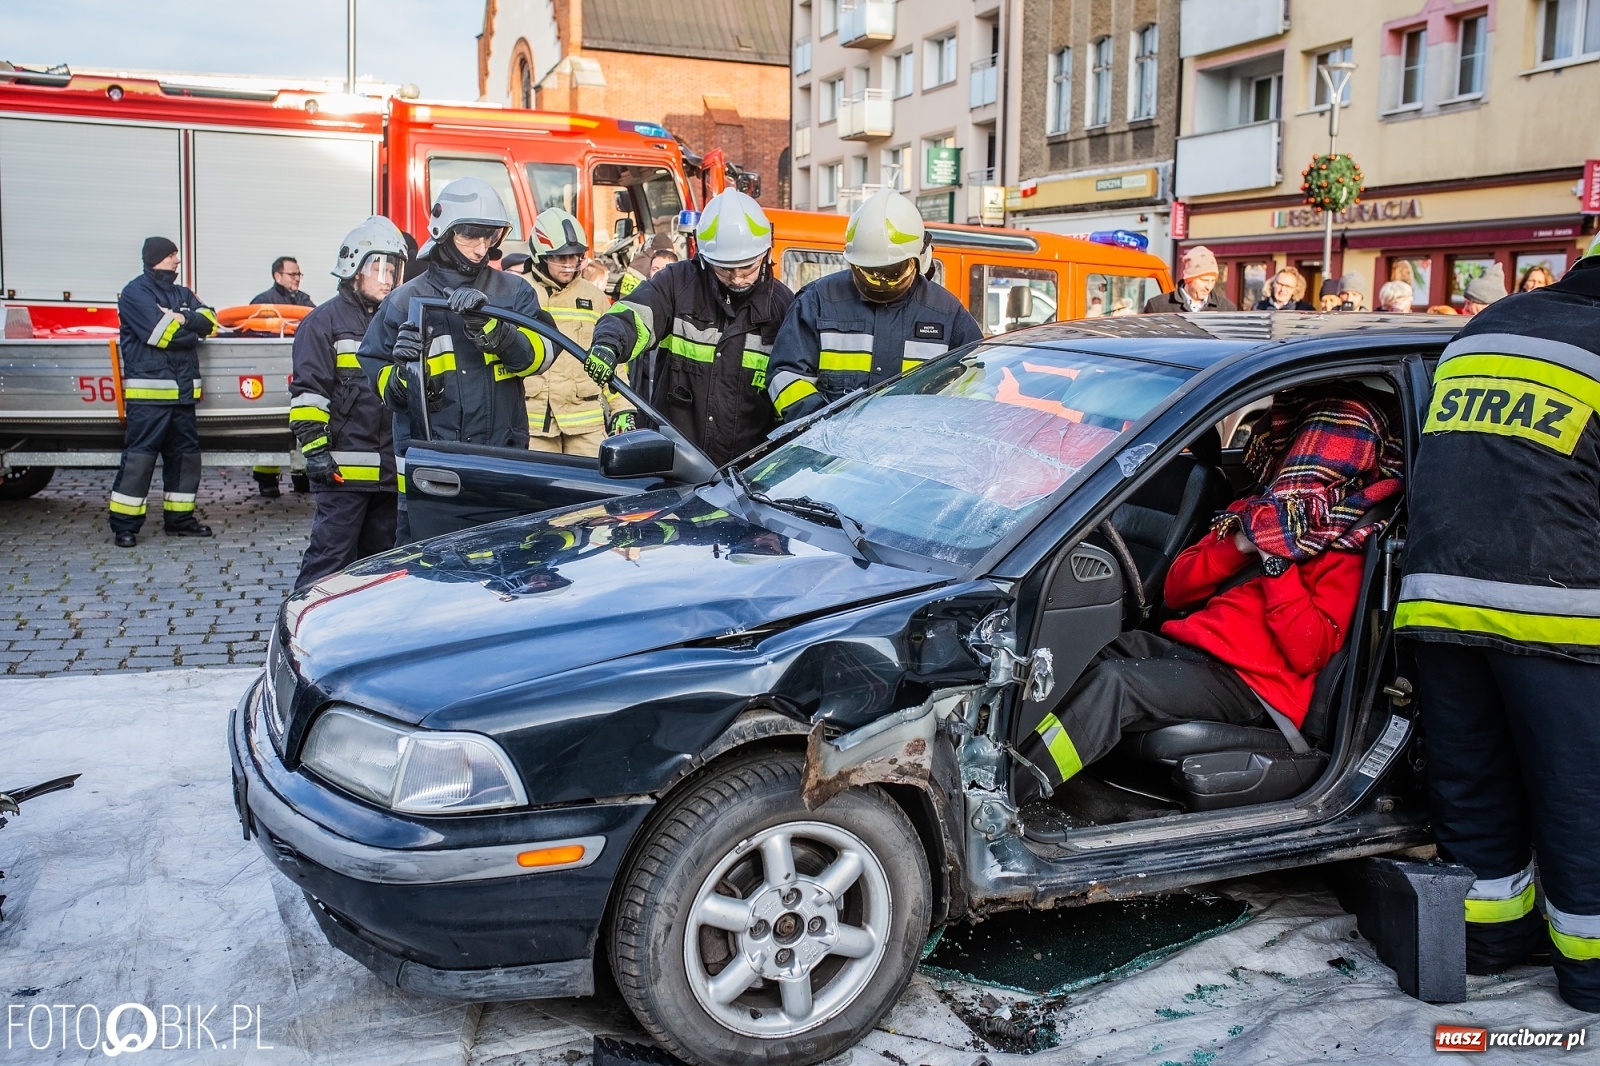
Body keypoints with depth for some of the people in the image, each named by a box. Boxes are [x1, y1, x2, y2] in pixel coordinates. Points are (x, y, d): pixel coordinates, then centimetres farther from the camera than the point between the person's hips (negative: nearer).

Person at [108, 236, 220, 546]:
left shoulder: (182, 294, 19)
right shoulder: (135, 292, -4)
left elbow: (209, 322, 4)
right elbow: (159, 333, -17)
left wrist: (181, 318, -13)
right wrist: (190, 326, -1)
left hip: (183, 391, 8)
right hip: (148, 390, -8)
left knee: (186, 454, 11)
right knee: (139, 456, -8)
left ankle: (179, 518, 21)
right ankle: (124, 525, -3)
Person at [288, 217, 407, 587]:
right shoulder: (325, 322, -2)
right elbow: (308, 390, -9)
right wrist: (314, 447, -15)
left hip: (390, 469, 7)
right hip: (345, 468, -7)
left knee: (382, 558, 13)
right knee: (330, 557, -7)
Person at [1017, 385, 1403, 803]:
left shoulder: (1344, 553, 0)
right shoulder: (1255, 512, 19)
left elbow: (1307, 654, -12)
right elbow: (1176, 591, 14)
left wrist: (1278, 561, -12)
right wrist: (1236, 547, -2)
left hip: (1251, 686, -7)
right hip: (1186, 646, 7)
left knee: (1111, 683, -29)